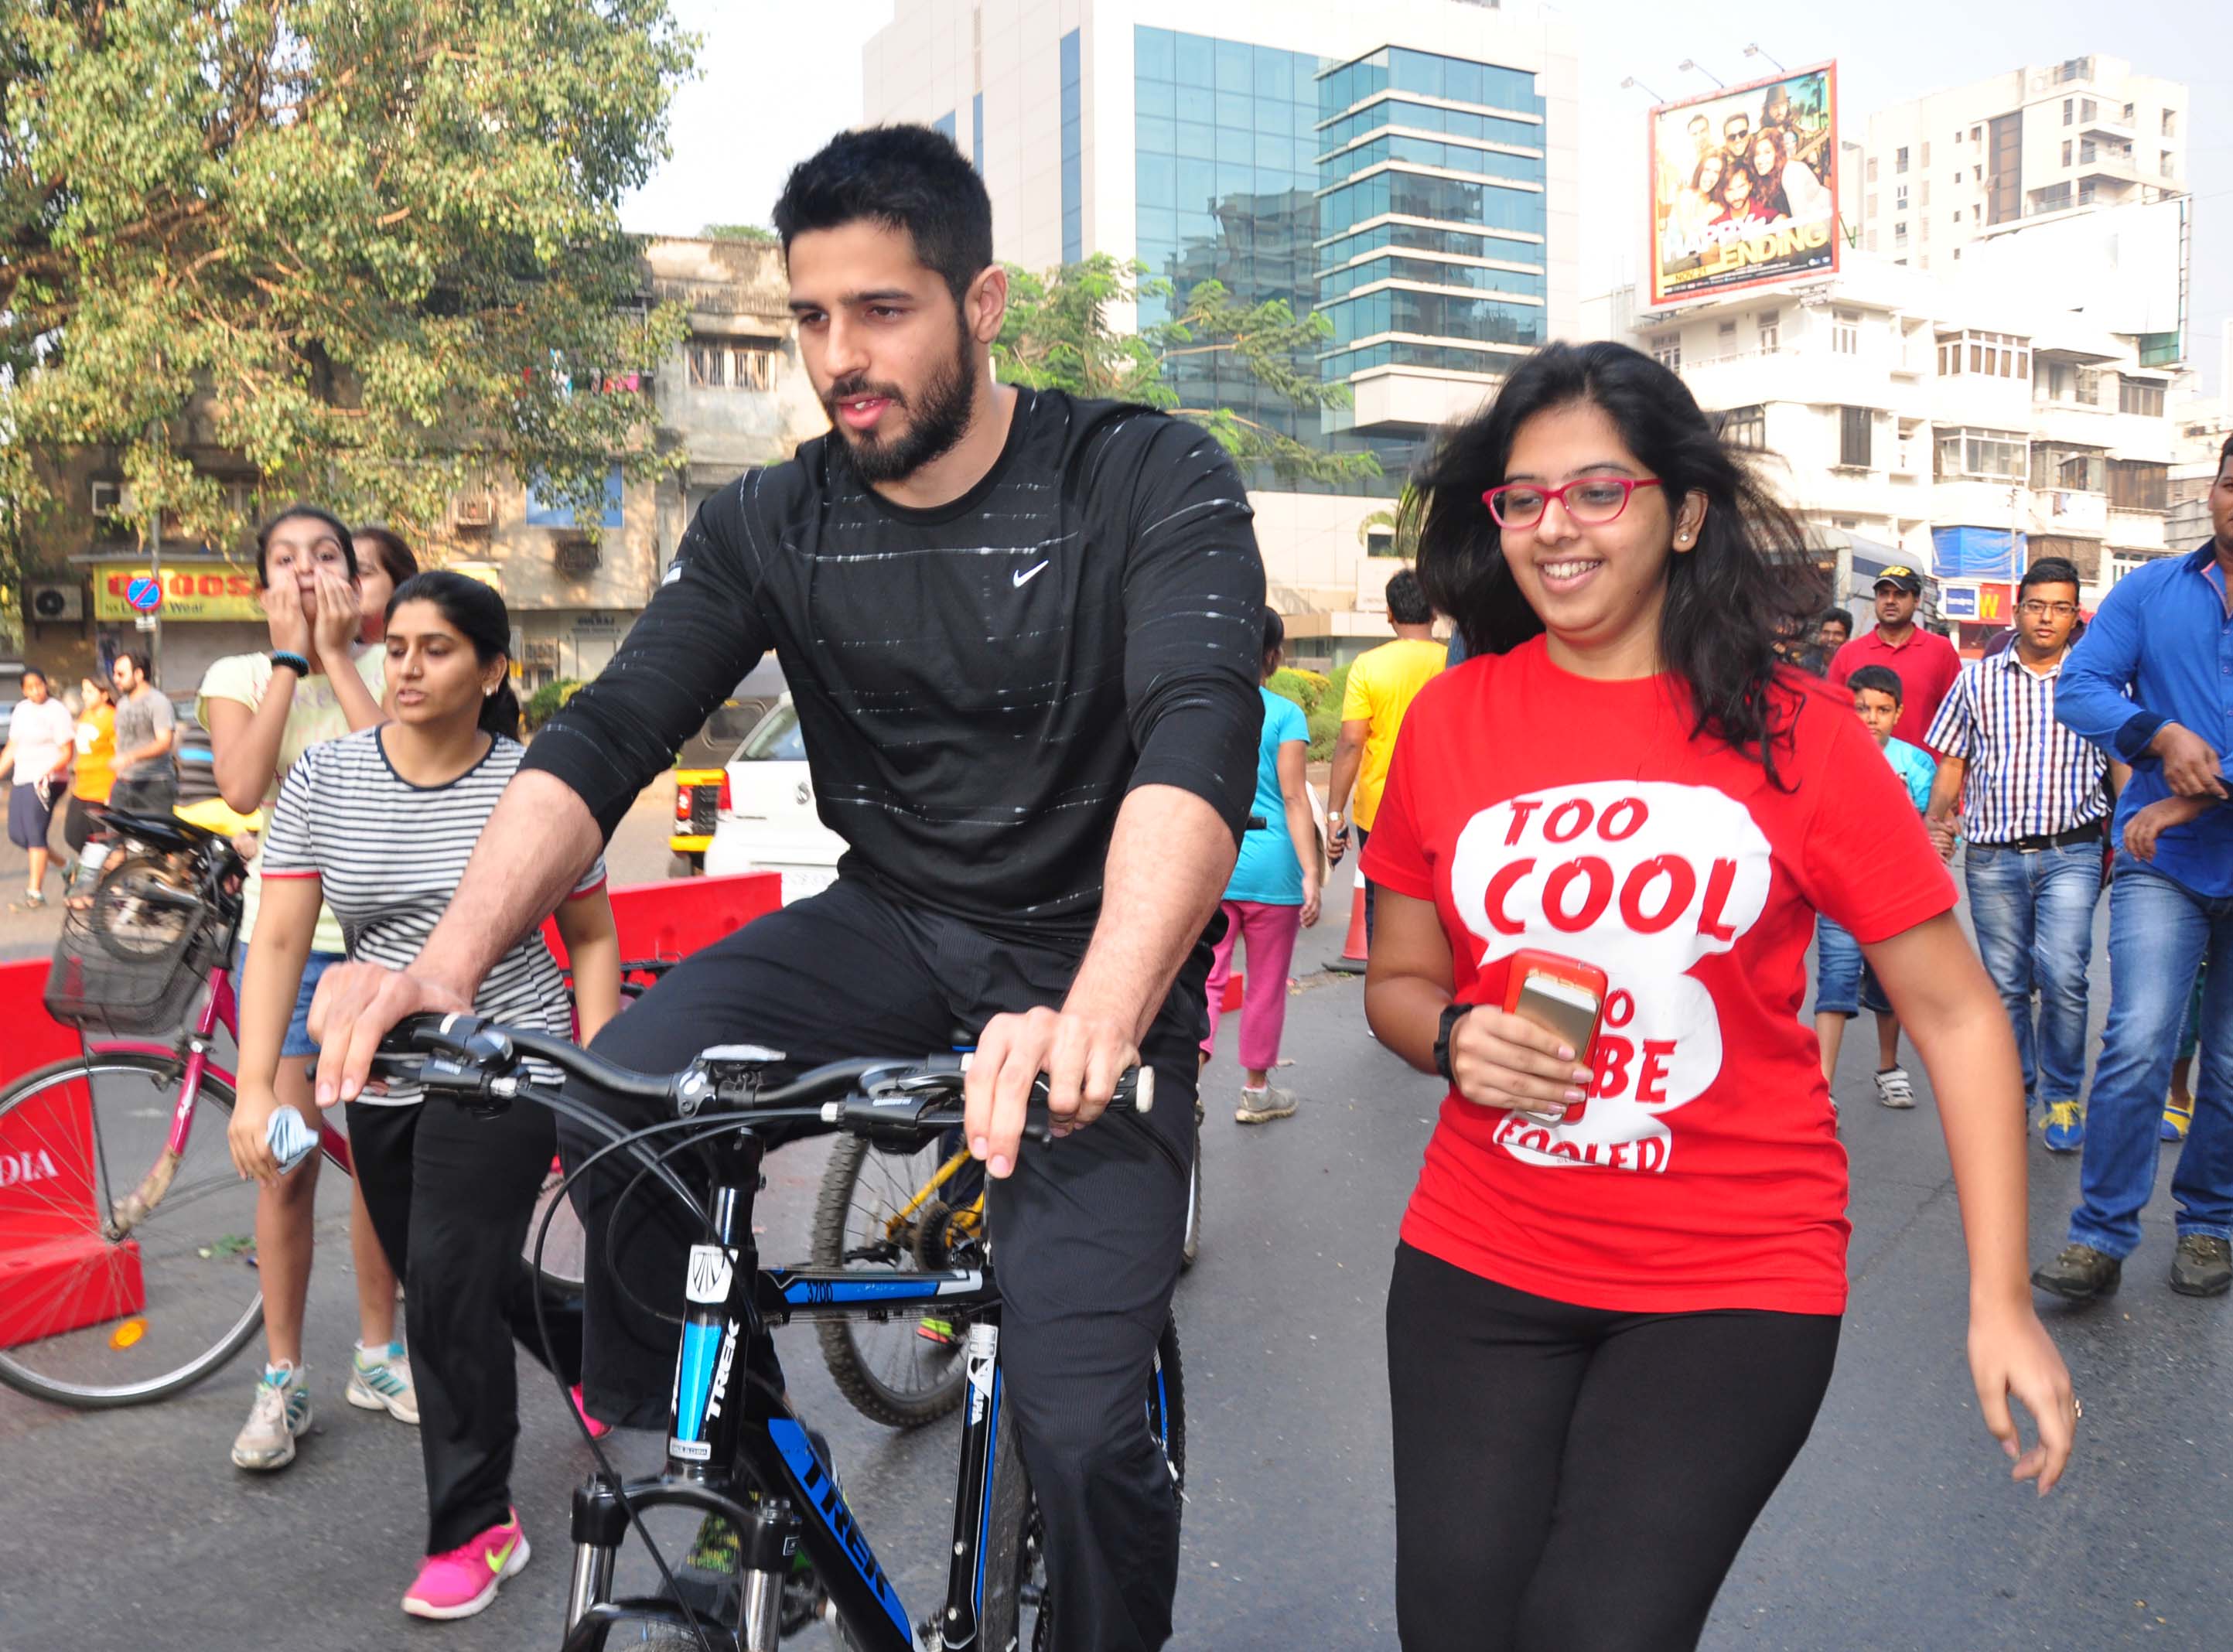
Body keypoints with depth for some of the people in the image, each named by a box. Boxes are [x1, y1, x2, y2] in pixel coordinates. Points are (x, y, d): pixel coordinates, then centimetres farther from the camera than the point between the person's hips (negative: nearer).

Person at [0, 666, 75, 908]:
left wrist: (50, 771, -28)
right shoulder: (21, 709, 13)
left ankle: (35, 892, -9)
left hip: (45, 781, -8)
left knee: (34, 834, -12)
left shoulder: (57, 711, -9)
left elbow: (67, 753, -12)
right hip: (22, 780, 8)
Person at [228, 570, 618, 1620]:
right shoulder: (323, 779, -2)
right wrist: (254, 1087, -13)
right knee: (462, 1283, 15)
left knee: (448, 1284, -10)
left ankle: (475, 1530, 7)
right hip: (381, 1081, 5)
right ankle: (592, 1350, 44)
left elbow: (592, 939, -1)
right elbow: (279, 940, -4)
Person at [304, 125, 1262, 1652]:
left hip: (1094, 957, -3)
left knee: (1078, 1425, -15)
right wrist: (447, 963, -29)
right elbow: (605, 737, -11)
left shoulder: (1150, 482, -15)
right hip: (896, 922, 4)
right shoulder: (772, 526, -2)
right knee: (616, 1105, -23)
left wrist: (1098, 1012, -50)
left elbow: (1200, 739, -31)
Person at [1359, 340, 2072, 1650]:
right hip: (1479, 1266, 2)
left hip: (1734, 1289, -2)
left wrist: (2002, 1298, -7)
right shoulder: (1450, 721, -1)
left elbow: (1955, 1011, -2)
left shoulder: (1795, 733, -6)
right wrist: (1455, 1041, -12)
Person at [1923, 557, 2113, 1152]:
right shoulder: (1978, 679, 9)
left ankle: (2063, 1095, 4)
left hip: (2070, 852, -1)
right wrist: (1937, 821, -5)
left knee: (2062, 975, -14)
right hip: (1993, 856, 2)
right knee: (2005, 983, 7)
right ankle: (2016, 1091, 23)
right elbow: (1951, 764, 11)